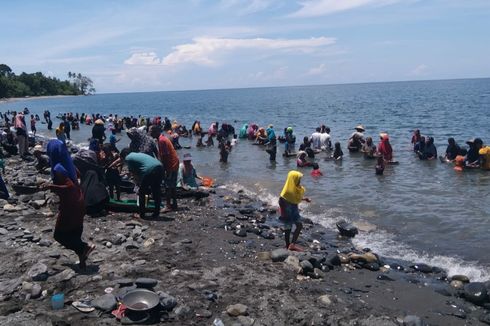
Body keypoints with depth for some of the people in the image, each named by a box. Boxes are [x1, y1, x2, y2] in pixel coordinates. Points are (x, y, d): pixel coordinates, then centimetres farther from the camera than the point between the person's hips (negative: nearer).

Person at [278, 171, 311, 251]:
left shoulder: (295, 188, -1)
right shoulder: (288, 190, -26)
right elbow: (281, 201, -24)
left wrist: (304, 199, 3)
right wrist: (284, 214, -22)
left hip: (294, 209, 9)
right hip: (288, 211, -9)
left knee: (299, 225, 7)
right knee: (288, 228, 4)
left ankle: (292, 244, 11)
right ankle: (288, 246, 19)